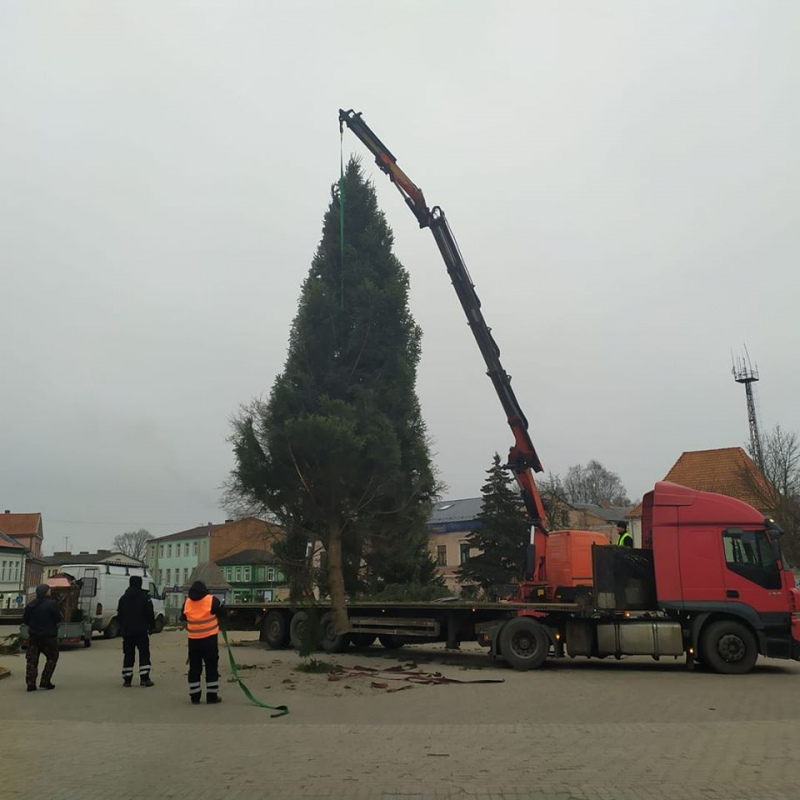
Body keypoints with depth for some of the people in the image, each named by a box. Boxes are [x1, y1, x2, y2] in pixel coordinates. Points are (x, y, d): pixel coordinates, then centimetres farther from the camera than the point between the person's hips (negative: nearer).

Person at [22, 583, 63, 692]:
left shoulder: (31, 605, 1)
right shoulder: (51, 604, -15)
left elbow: (25, 620, 7)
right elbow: (58, 619, -13)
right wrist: (61, 615, 9)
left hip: (33, 636, 5)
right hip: (48, 636, -4)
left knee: (32, 660, 8)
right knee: (52, 658, 10)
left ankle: (30, 684, 3)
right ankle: (45, 682, 3)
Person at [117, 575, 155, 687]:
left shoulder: (123, 598, 9)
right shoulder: (144, 597, -6)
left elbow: (119, 616, 13)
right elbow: (150, 614, -7)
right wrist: (151, 626, 4)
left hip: (127, 632, 4)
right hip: (141, 631, -4)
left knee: (128, 655, 9)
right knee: (144, 654, -1)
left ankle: (127, 679, 9)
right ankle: (144, 678, -7)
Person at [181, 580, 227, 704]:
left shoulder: (187, 602, 0)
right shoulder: (212, 600, -11)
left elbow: (184, 618, 14)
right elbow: (222, 613, -3)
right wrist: (222, 605, 17)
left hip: (193, 640, 3)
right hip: (209, 639, -3)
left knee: (194, 668, 13)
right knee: (211, 668, 6)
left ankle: (194, 696, 15)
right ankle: (212, 696, 8)